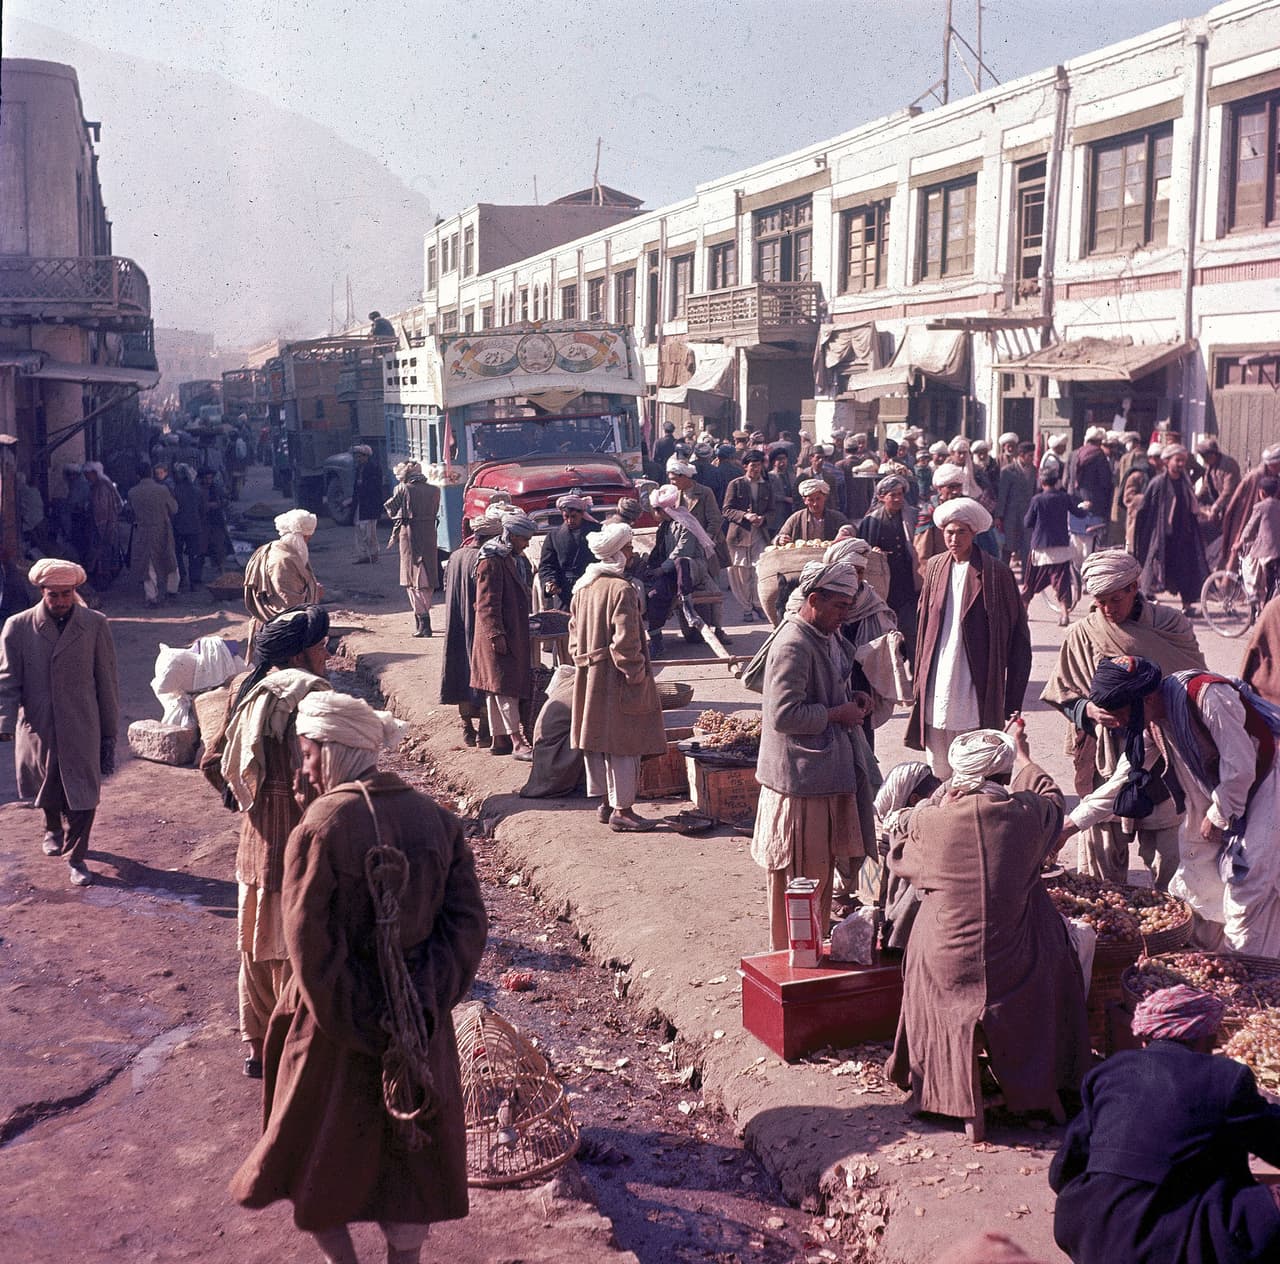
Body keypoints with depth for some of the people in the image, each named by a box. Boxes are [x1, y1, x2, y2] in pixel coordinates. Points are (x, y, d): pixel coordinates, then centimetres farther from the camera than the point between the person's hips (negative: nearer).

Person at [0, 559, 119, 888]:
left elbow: (107, 682, 0)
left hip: (82, 728, -1)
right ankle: (54, 829, 49)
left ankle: (76, 858, 15)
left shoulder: (95, 624, -4)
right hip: (37, 728, 1)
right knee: (46, 790, 18)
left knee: (82, 794, -1)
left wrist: (110, 733, 1)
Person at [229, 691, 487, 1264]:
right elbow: (468, 923, -7)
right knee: (410, 1148, 19)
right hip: (421, 1031, 4)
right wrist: (424, 1006, -7)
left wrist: (354, 1028, -13)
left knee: (319, 1152, 19)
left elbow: (310, 943, -20)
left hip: (334, 1024, -3)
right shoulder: (438, 820, -4)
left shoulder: (320, 826, -18)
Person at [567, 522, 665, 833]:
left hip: (588, 676, 8)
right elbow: (625, 640, -20)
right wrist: (637, 673, -12)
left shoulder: (582, 588, 7)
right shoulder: (622, 590, -18)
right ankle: (622, 810, 3)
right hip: (615, 677, -8)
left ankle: (605, 801, 24)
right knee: (623, 742, -1)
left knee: (598, 739, 15)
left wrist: (583, 663, 19)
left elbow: (575, 633, 13)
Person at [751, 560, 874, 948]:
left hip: (830, 768, 10)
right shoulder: (793, 645, -21)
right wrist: (837, 713, -18)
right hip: (800, 777, -10)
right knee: (799, 876, 1)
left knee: (823, 866, 19)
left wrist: (851, 698, 7)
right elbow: (784, 714, -26)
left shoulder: (829, 636, 10)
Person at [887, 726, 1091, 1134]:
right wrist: (1021, 753, 34)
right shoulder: (1026, 813, -10)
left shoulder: (931, 820, -11)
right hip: (1019, 971, 0)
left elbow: (899, 859, 11)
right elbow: (1052, 797, 16)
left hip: (947, 973, 0)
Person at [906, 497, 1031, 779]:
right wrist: (920, 678, 13)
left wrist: (1012, 699, -7)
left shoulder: (994, 572, -7)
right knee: (939, 770, 10)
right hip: (937, 689, 5)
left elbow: (1017, 634, -5)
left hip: (976, 690, -5)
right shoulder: (935, 567, 8)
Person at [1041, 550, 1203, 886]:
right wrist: (1088, 709, -14)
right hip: (1104, 760, 1)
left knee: (1166, 853, 4)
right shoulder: (1083, 634, 1)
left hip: (1161, 755, 0)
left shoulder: (1171, 625, 0)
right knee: (1102, 849, 4)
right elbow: (1062, 694, 6)